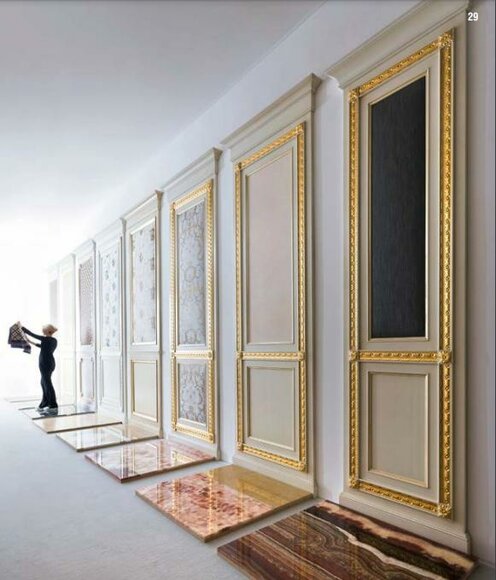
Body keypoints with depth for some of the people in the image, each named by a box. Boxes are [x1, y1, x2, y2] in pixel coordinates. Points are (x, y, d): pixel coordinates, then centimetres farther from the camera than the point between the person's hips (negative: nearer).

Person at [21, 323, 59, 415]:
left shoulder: (45, 339, -15)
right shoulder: (54, 341, 9)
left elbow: (31, 334, -9)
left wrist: (21, 327, 3)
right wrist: (32, 343, 32)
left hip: (45, 363, -8)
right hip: (51, 363, 9)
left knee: (47, 384, -6)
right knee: (44, 383, 18)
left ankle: (53, 408, -6)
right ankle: (43, 405, 25)